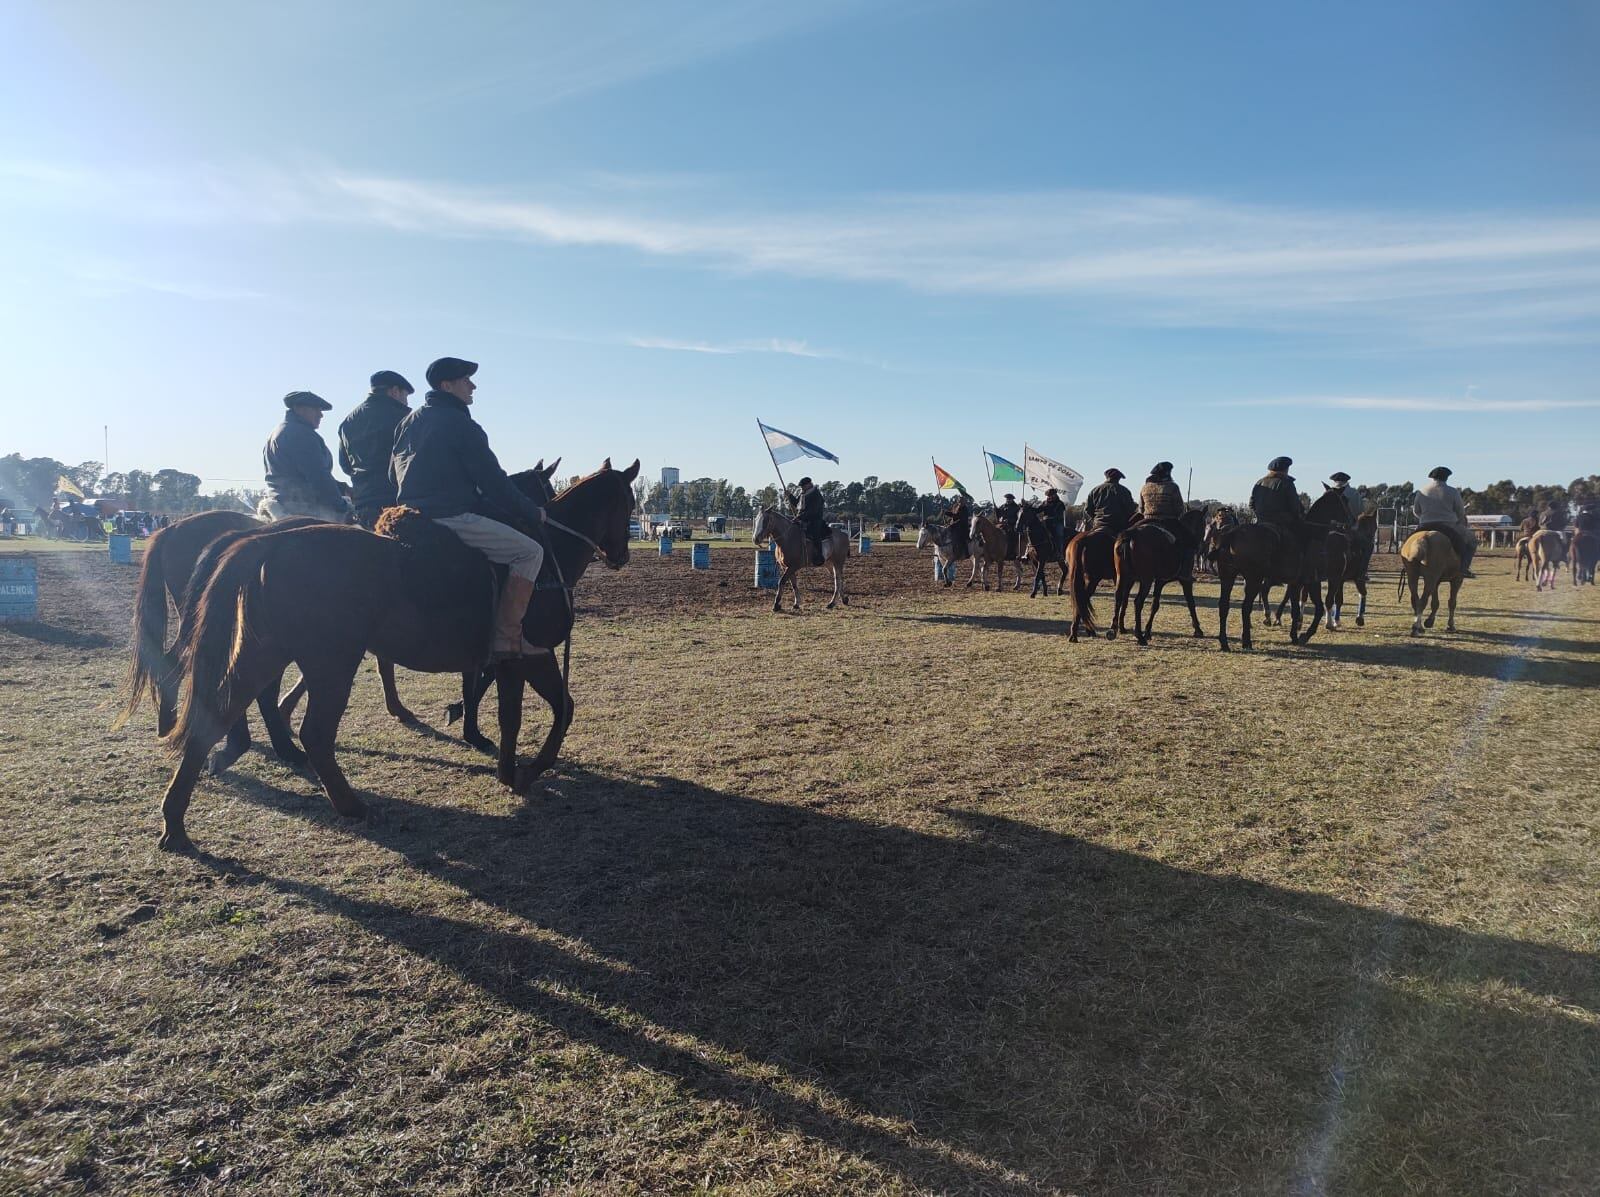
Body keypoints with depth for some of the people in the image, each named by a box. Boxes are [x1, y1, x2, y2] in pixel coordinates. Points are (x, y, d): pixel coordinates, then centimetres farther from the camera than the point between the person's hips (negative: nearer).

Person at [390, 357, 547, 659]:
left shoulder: (408, 423, 18)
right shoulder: (461, 424, -8)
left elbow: (393, 475, 24)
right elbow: (493, 482, -10)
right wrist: (533, 514, -1)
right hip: (452, 518, -9)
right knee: (530, 551, -8)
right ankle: (507, 637, -15)